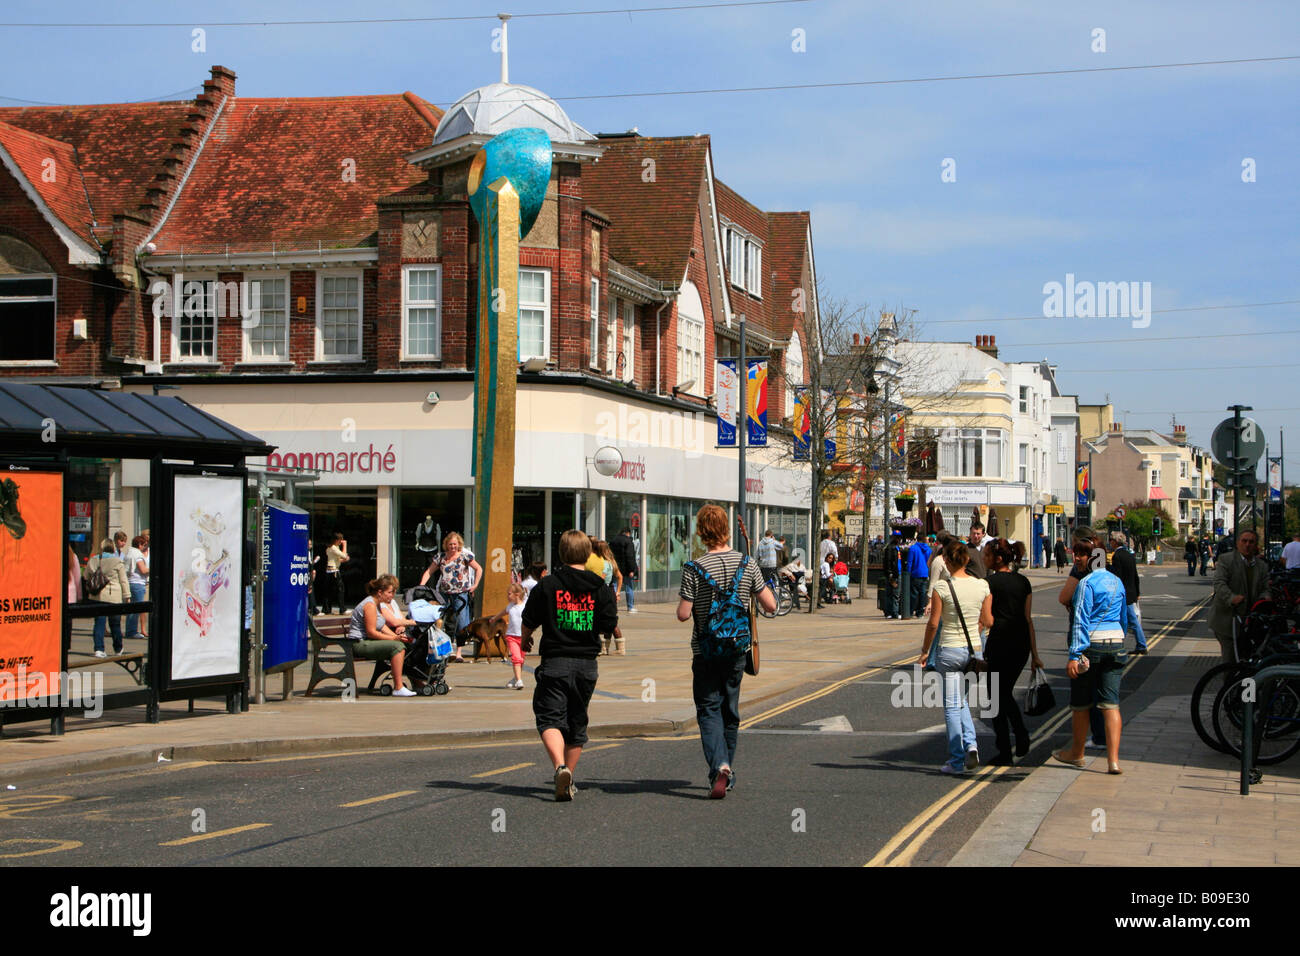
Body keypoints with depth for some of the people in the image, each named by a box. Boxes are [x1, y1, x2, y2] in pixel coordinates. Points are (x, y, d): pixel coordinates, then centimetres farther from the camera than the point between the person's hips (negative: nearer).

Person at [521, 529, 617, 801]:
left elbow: (529, 622, 1)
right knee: (576, 722, 14)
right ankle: (568, 783, 20)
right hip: (587, 664, 3)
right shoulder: (599, 587, 2)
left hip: (555, 661, -3)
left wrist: (526, 639, 24)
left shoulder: (548, 585, -4)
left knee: (550, 718, -3)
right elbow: (610, 625, 0)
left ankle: (560, 766, -28)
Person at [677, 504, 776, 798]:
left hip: (706, 652, -3)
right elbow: (771, 606, 0)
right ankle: (727, 771, 26)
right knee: (730, 710, 16)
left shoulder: (694, 569, -13)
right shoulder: (746, 564, -2)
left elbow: (683, 614, -14)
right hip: (737, 650, 4)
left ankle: (719, 766, -22)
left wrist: (683, 604, 8)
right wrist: (763, 585, 18)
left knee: (708, 709, 0)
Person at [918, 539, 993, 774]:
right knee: (961, 701, 22)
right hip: (974, 649, 4)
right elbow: (988, 622, 5)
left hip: (949, 650, -4)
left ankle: (957, 761, 7)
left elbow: (933, 624, -9)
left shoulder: (941, 588, -13)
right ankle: (970, 744, 2)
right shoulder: (982, 586, -2)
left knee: (952, 706, 5)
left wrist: (925, 651, 4)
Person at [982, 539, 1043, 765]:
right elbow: (1028, 618, 9)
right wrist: (1035, 653, 10)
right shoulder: (1023, 582, 9)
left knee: (996, 697, 5)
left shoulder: (990, 582, -9)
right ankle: (1022, 735, 4)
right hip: (1022, 642, 6)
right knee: (1006, 692, 21)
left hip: (999, 641, -6)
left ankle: (1004, 752, 6)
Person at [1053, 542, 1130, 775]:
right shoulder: (1117, 582, 12)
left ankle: (1077, 753, 26)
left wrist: (1075, 655, -17)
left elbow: (1081, 620, -16)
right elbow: (1124, 618, 19)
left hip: (1091, 644, -6)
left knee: (1081, 703, 11)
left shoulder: (1087, 583, -11)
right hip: (1115, 643, 6)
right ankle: (1113, 759, -7)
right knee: (1110, 703, 2)